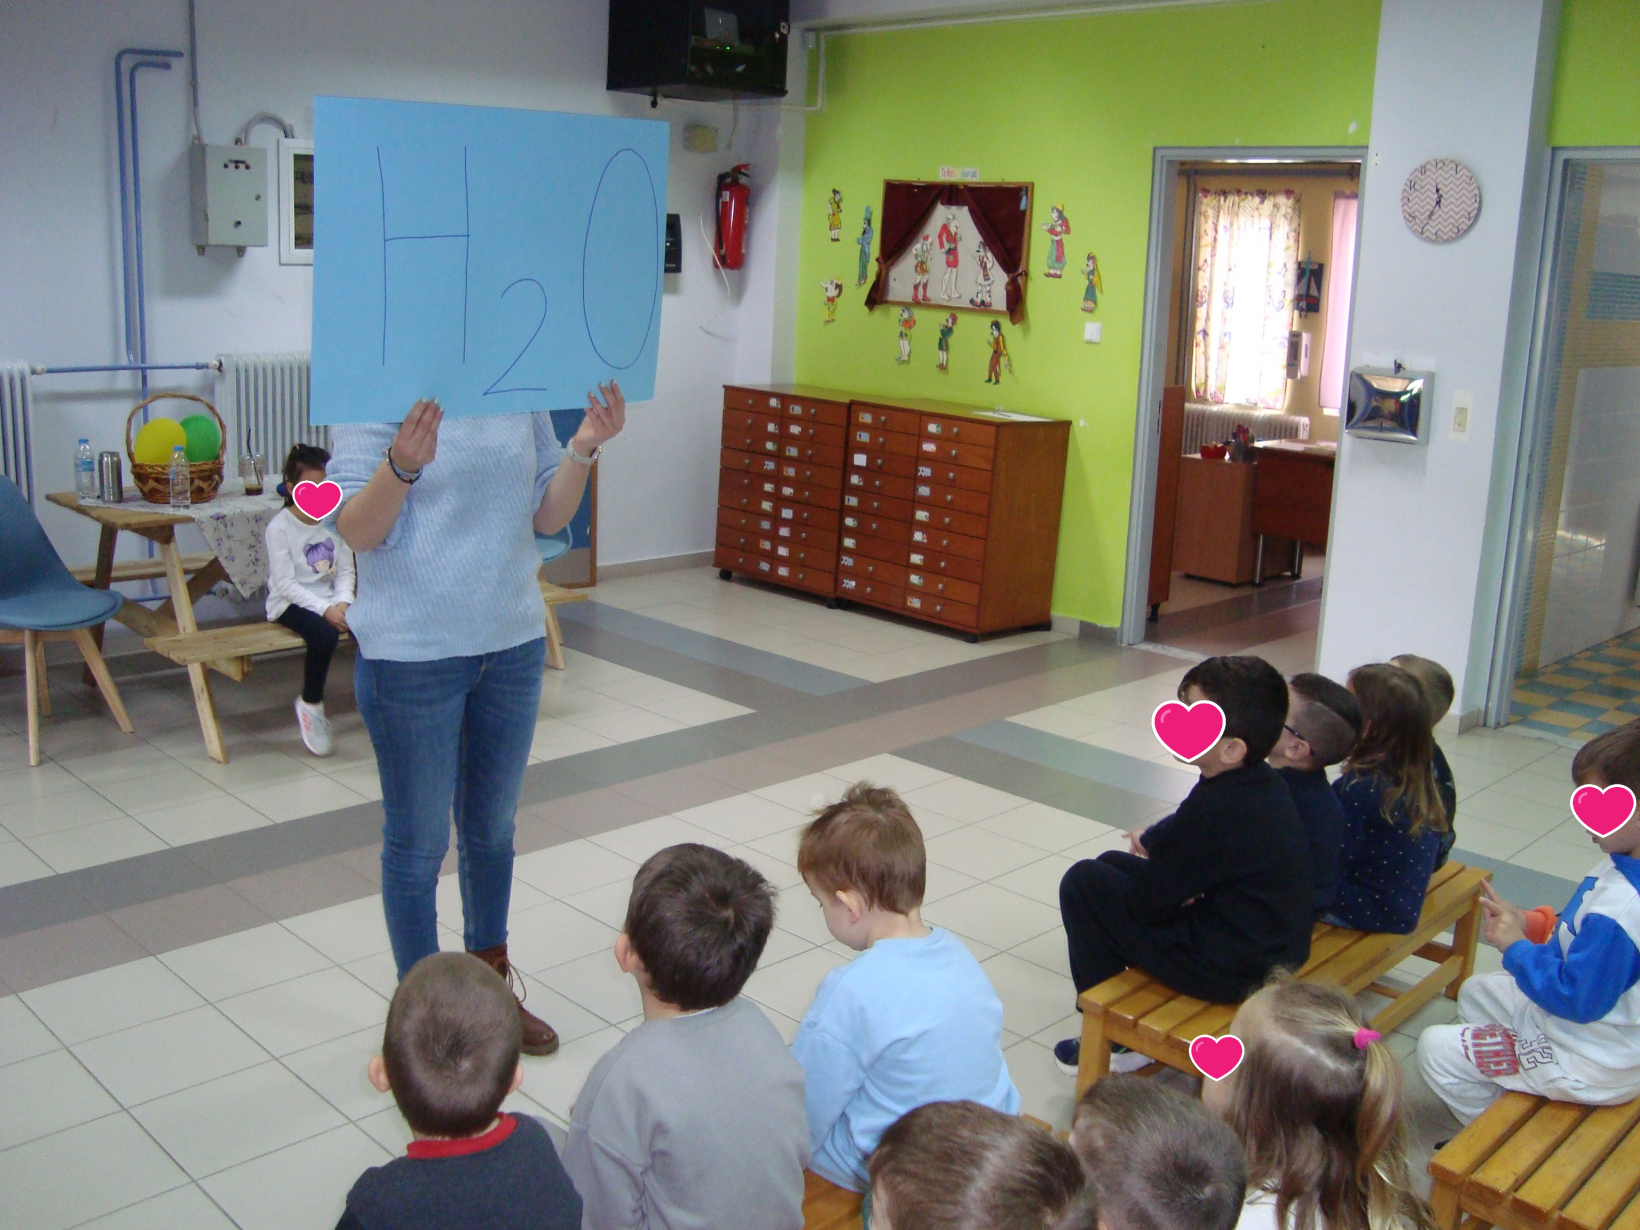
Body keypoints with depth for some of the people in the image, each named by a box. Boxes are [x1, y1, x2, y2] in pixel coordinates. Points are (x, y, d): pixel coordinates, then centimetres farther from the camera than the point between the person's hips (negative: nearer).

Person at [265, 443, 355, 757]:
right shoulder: (279, 527, -8)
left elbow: (345, 572, 5)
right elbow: (285, 583, -14)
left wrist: (342, 603, -15)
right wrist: (324, 609, -23)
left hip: (330, 600, 4)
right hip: (291, 603, -4)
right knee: (325, 635, -35)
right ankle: (310, 705, -11)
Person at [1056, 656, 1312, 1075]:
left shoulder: (1216, 810, -30)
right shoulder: (1261, 782, 0)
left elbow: (1146, 902, -19)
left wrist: (1151, 843, 0)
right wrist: (1154, 840, 5)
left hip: (1230, 973, -10)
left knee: (1083, 883, -3)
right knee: (1113, 863, 20)